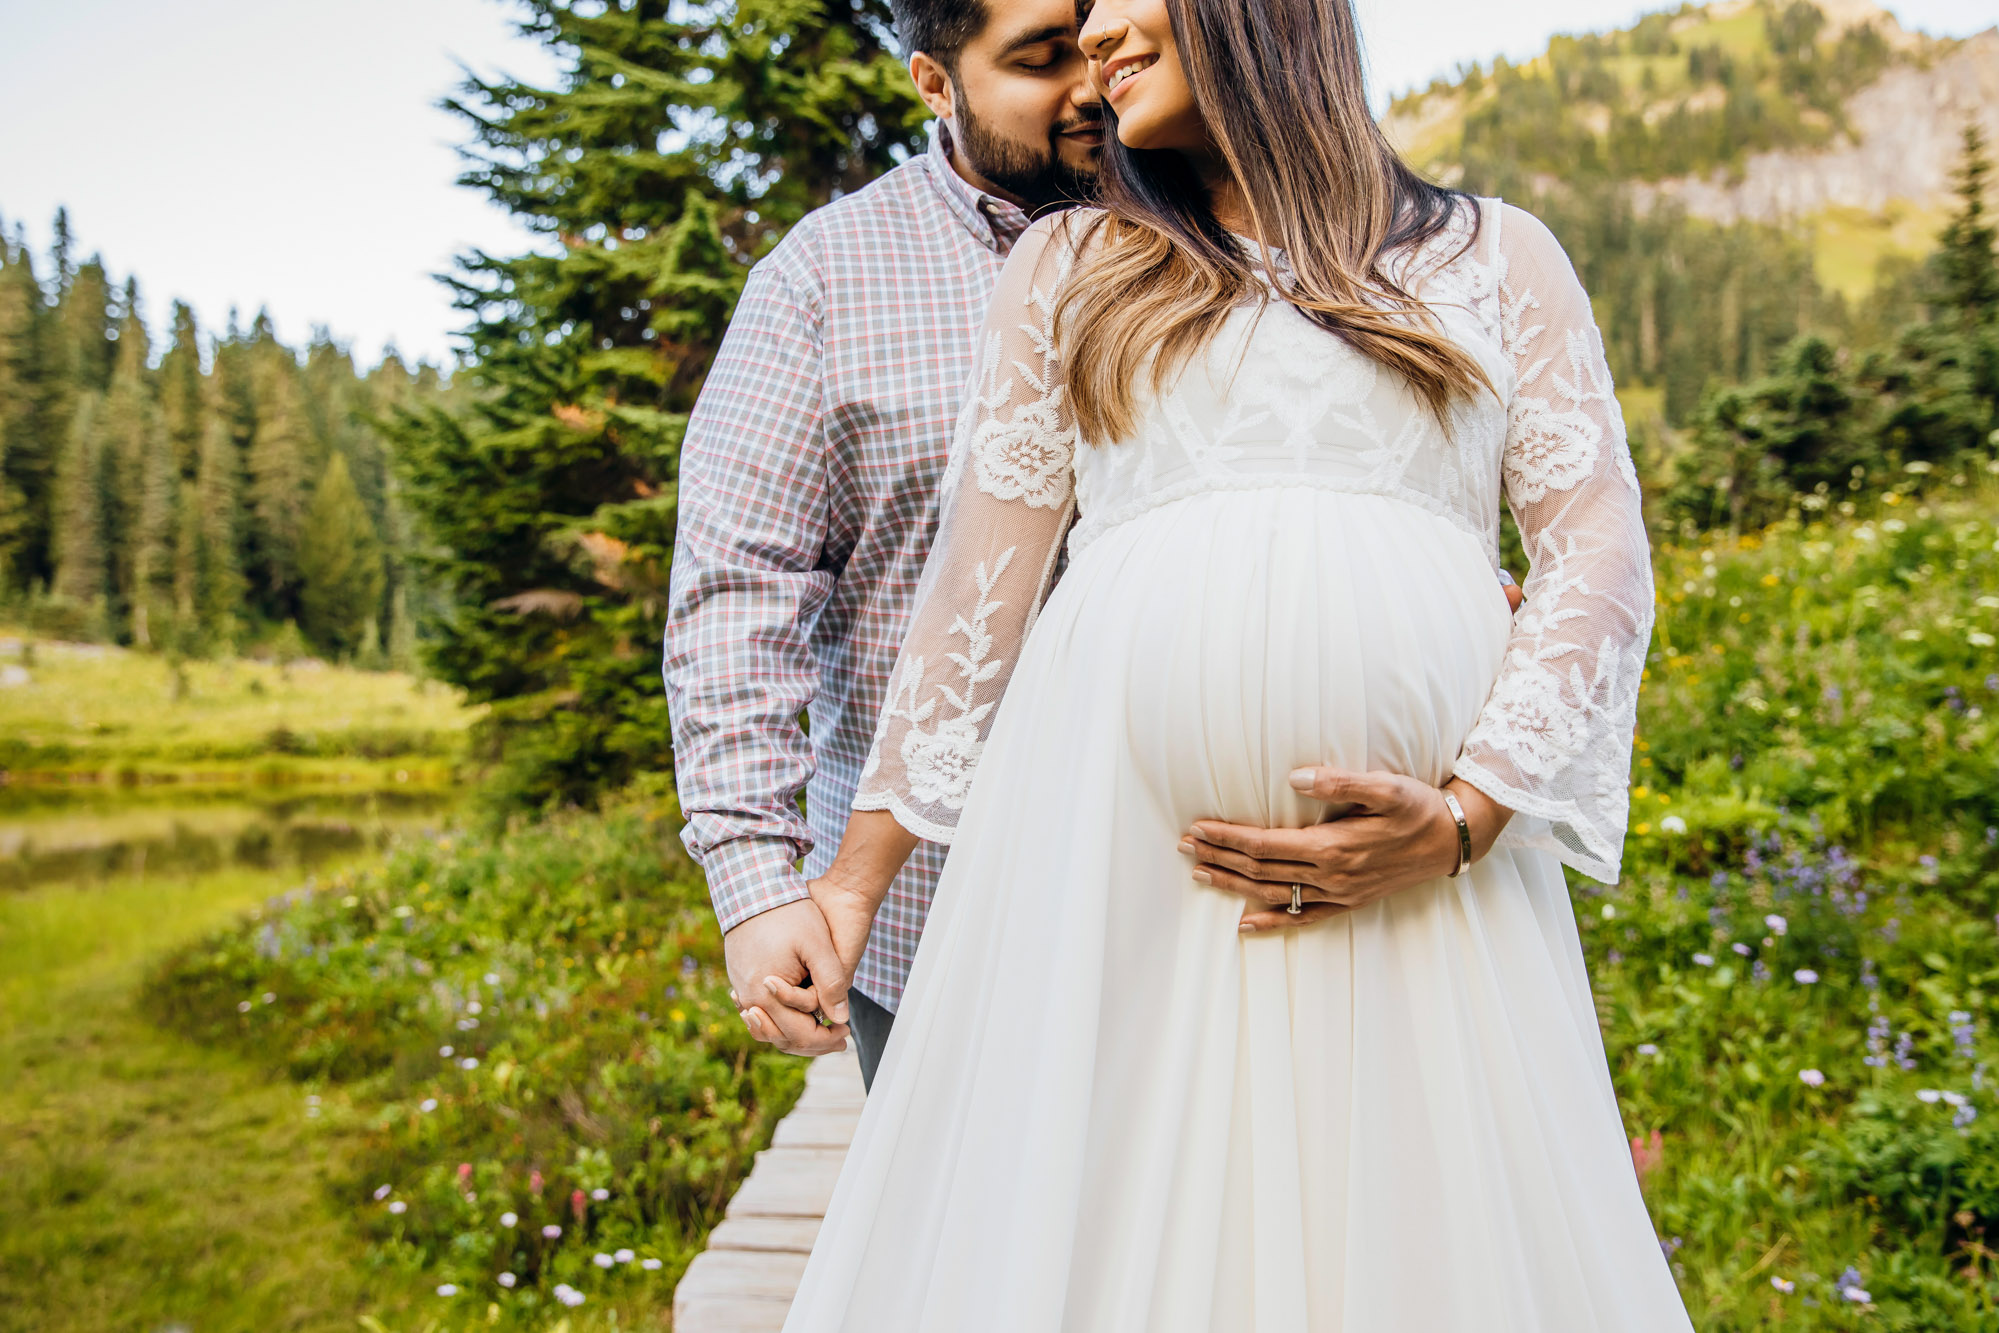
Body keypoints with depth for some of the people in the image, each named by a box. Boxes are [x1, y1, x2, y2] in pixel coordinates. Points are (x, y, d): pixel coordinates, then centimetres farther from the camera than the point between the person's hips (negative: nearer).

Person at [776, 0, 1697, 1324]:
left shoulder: (1494, 256, 16)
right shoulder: (1069, 268, 19)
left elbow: (1601, 555, 6)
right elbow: (979, 589, 15)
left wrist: (1465, 820, -9)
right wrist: (859, 871, 10)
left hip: (1422, 869, 0)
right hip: (1112, 841, 1)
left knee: (1419, 1225, 0)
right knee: (1099, 1225, 0)